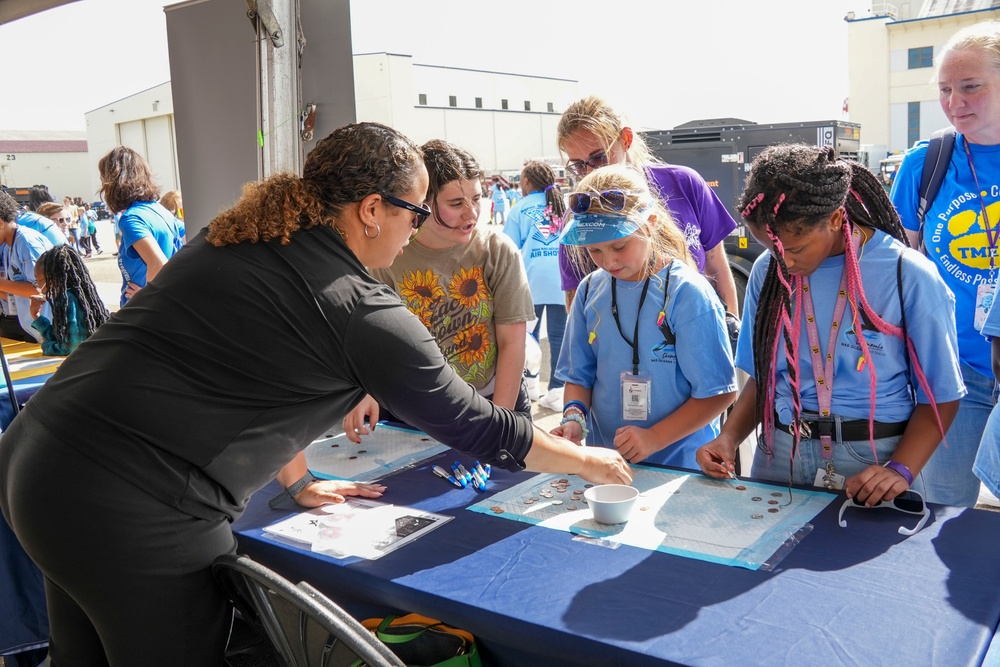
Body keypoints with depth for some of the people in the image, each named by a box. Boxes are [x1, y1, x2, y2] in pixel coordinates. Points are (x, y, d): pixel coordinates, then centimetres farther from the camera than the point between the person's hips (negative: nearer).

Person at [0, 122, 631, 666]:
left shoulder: (235, 235, 9)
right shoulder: (361, 311, -13)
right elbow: (475, 425, -5)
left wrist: (295, 481, 24)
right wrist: (588, 461, 10)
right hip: (134, 514, -8)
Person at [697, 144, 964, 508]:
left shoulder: (911, 277, -11)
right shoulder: (767, 271, 1)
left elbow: (941, 395, -5)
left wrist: (901, 469, -17)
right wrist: (729, 437, -6)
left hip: (873, 459, -3)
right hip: (780, 454, 3)